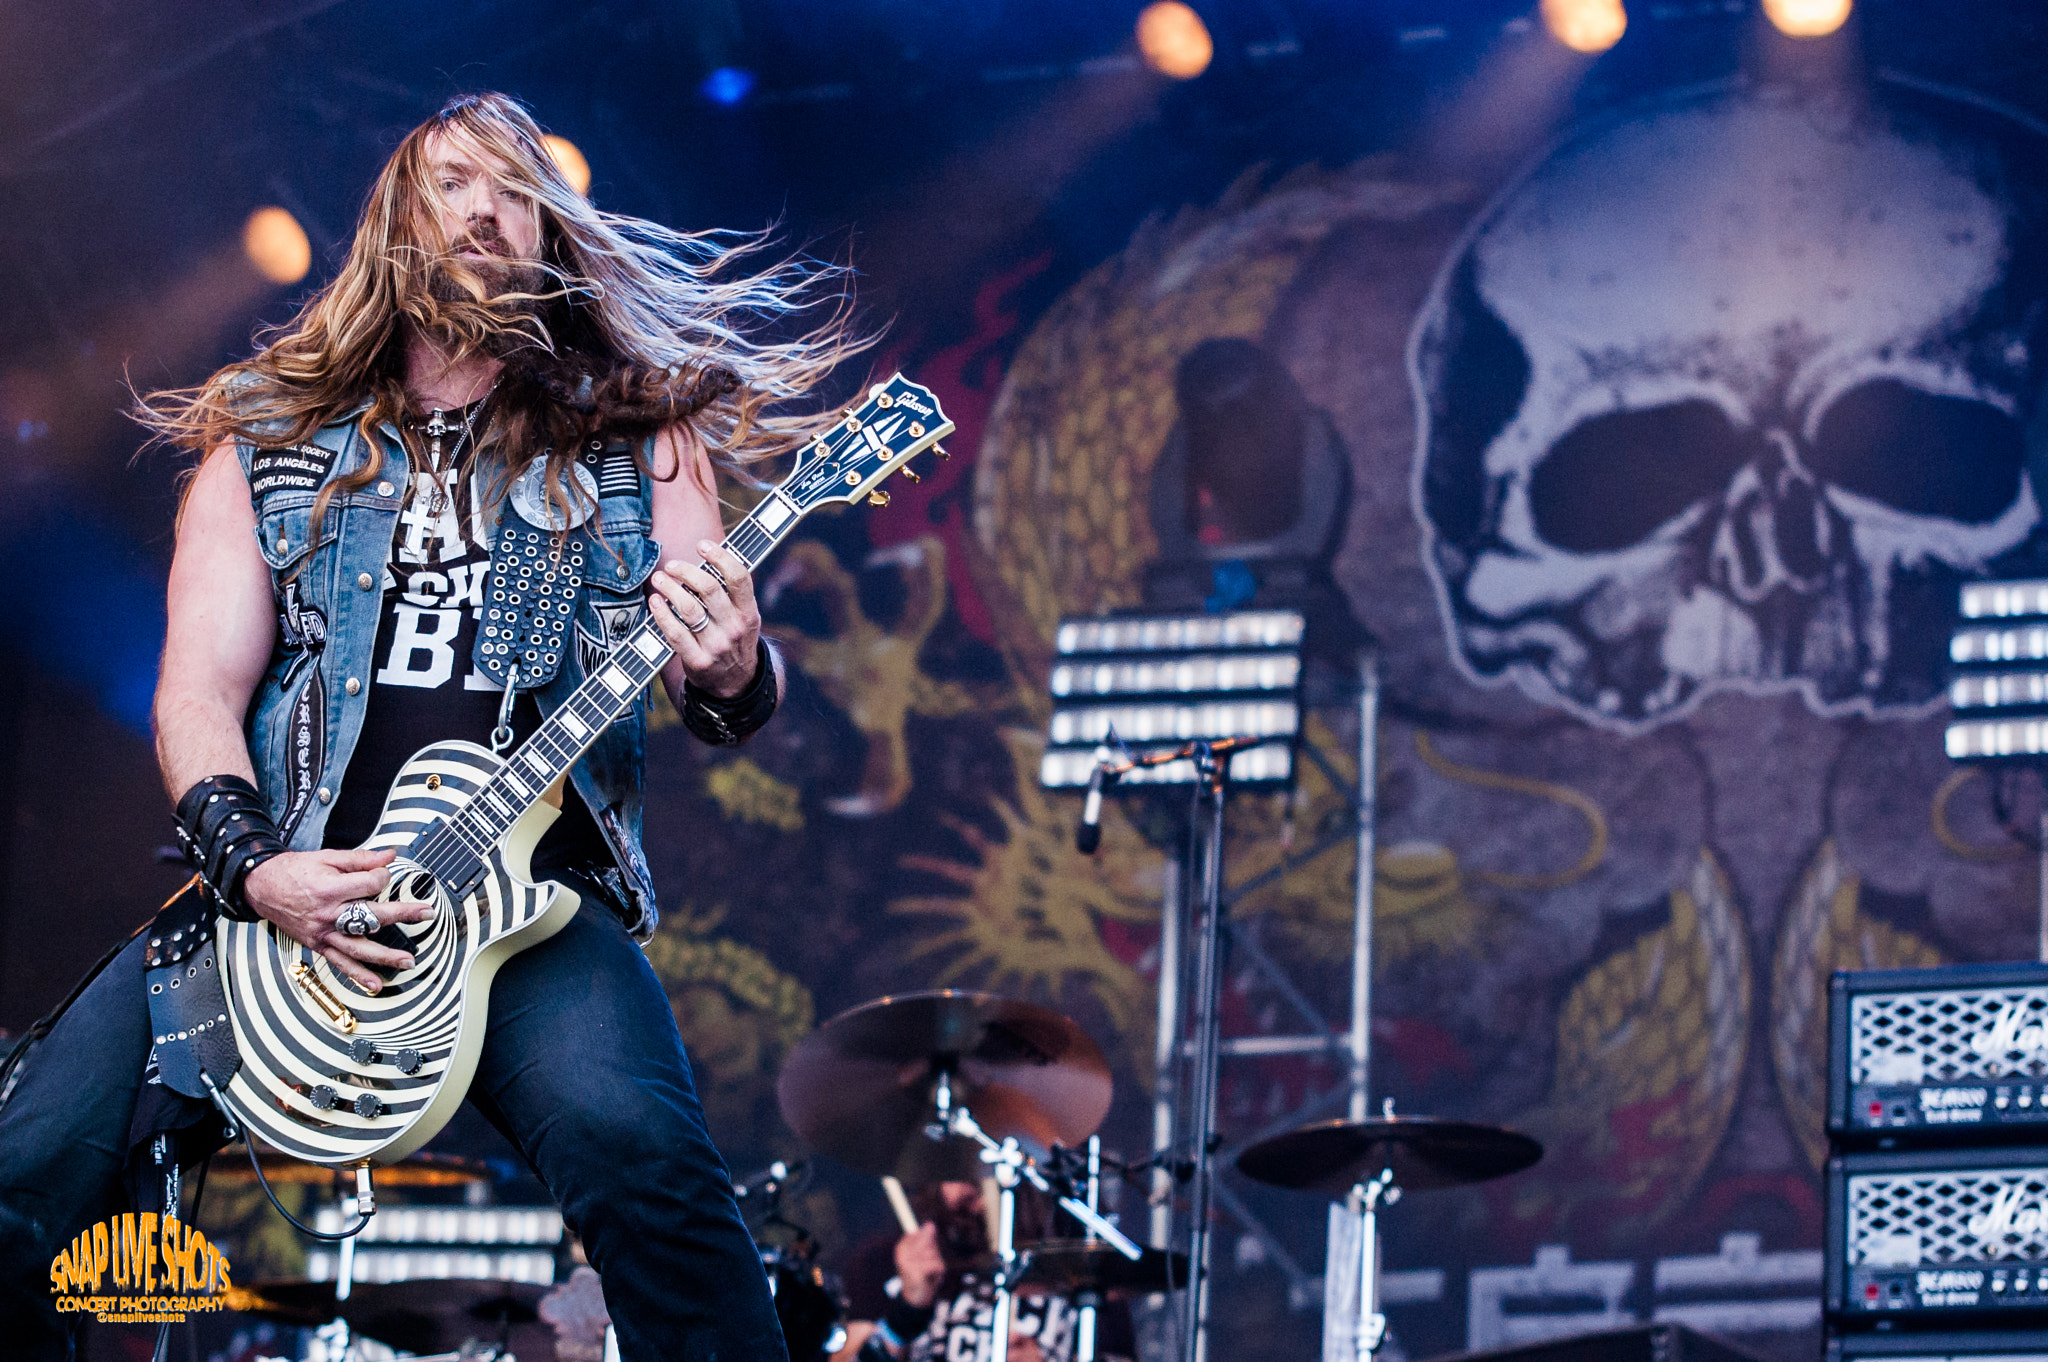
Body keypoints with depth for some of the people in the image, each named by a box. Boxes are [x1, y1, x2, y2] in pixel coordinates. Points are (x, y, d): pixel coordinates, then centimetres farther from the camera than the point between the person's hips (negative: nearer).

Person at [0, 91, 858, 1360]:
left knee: (634, 1143, -34)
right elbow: (199, 691, 9)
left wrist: (732, 678, -17)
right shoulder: (268, 447, 16)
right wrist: (253, 870, -11)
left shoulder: (637, 437, 15)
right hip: (288, 892, 2)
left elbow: (724, 676, 9)